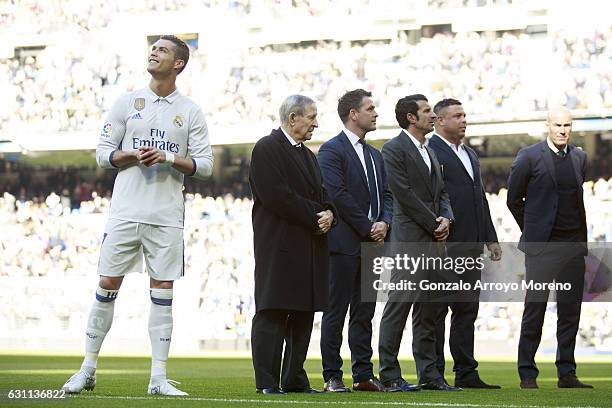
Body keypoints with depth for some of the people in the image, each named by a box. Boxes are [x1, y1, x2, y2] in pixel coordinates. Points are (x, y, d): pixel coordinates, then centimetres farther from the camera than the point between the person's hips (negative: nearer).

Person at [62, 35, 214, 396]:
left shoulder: (191, 112, 6)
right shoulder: (128, 103, 8)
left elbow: (205, 165, 3)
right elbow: (103, 153, 7)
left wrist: (169, 158, -12)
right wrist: (133, 155, -11)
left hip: (167, 216, 0)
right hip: (126, 212, 0)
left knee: (163, 292, 0)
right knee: (107, 286, 0)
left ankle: (159, 376, 3)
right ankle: (88, 369, 8)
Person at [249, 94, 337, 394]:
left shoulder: (307, 155, 22)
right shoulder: (267, 149, -6)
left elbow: (322, 195, 20)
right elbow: (276, 196, -16)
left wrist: (329, 214, -3)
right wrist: (316, 217, -13)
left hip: (310, 246, 9)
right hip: (279, 245, -9)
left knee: (304, 315, 7)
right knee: (272, 314, -8)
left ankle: (295, 380, 12)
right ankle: (267, 382, -7)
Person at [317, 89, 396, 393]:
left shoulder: (375, 155, 20)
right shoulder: (332, 150, -6)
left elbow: (386, 194, 17)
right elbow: (338, 195, -15)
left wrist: (384, 222, -4)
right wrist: (368, 228, -13)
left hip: (372, 243, 8)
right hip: (344, 243, -7)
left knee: (364, 312, 9)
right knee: (336, 312, -3)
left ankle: (363, 374, 12)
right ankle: (332, 376, -1)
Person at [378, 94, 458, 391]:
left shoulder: (430, 152, 20)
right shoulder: (394, 149, -6)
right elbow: (405, 194, -13)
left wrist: (446, 219, -1)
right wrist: (434, 224, -11)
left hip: (432, 241, 8)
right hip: (408, 240, -8)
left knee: (428, 311, 9)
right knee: (398, 307, -5)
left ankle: (428, 374, 12)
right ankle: (389, 374, -3)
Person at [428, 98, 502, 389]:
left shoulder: (471, 155, 21)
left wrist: (490, 239, 18)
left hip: (470, 246, 9)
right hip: (443, 246, -9)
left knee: (467, 310, 9)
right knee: (436, 311, -3)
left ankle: (466, 373, 13)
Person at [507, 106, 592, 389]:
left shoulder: (579, 158, 10)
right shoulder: (529, 157, -4)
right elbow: (514, 199, 3)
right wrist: (532, 230, 7)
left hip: (573, 246, 5)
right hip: (542, 247, -4)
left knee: (570, 310, 5)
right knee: (534, 310, -1)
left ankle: (566, 374, 10)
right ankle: (527, 374, 3)